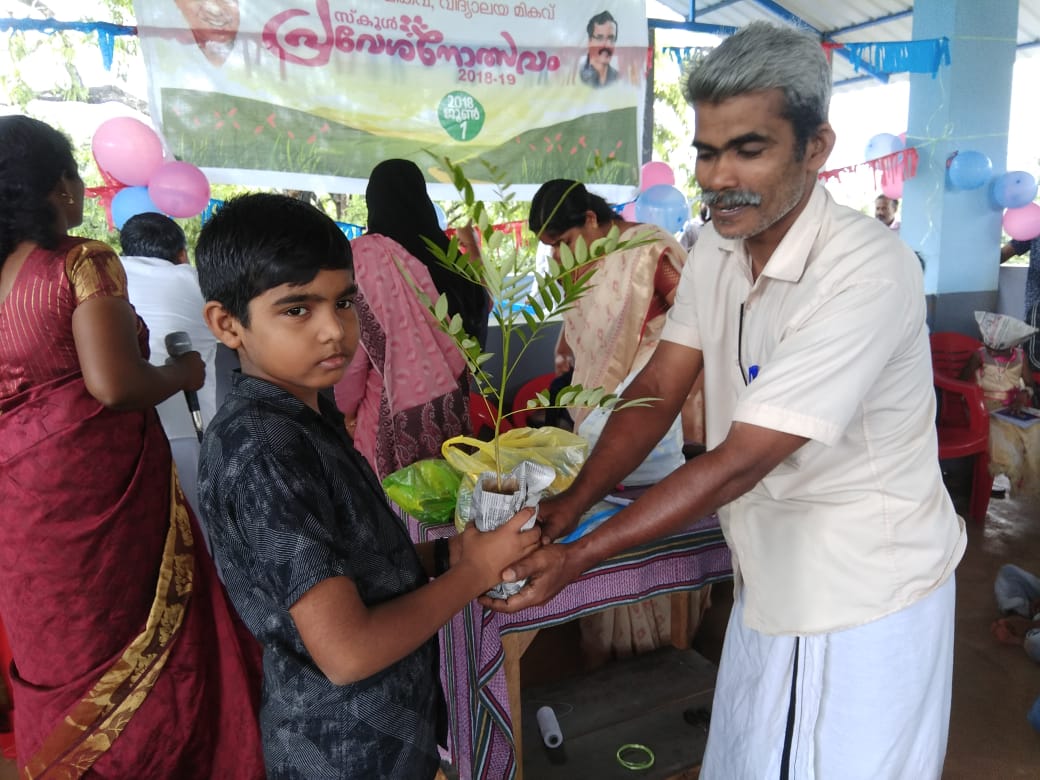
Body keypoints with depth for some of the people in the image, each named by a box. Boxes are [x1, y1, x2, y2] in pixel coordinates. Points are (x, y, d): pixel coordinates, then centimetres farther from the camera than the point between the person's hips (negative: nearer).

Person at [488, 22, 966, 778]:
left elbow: (739, 462, -30)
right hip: (771, 577, 7)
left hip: (866, 600, -6)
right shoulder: (717, 251, -3)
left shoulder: (867, 272, -28)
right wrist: (570, 503, -17)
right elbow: (657, 391, -4)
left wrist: (577, 556, -26)